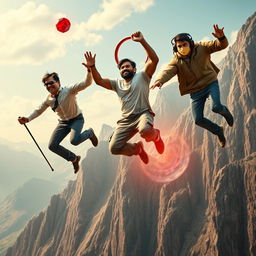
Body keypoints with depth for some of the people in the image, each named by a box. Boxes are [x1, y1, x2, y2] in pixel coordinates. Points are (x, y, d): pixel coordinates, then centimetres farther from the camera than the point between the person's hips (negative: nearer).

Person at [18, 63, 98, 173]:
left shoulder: (69, 90, -23)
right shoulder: (49, 99, -7)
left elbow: (86, 83, -34)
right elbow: (39, 110, 10)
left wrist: (89, 70, -52)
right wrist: (28, 119, -6)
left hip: (76, 119, -5)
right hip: (63, 122, 6)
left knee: (74, 140, -33)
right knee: (52, 146, -4)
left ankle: (89, 133, 3)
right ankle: (74, 158, 20)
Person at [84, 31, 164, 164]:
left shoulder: (142, 76, 8)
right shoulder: (117, 83, 22)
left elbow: (154, 59, -7)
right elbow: (99, 81, 9)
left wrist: (142, 41, -16)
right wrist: (92, 67, -9)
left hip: (143, 114, -5)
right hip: (126, 120, 5)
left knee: (145, 131, -40)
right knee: (114, 148, -11)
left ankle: (156, 135, 0)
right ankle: (137, 148, 20)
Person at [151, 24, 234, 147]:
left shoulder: (201, 48, -11)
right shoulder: (176, 61, -13)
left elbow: (222, 45, -17)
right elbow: (167, 71, -32)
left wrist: (221, 38, -42)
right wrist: (159, 80, -55)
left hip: (210, 83, -2)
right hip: (195, 90, 2)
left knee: (216, 107, -25)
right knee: (198, 119, -2)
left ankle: (225, 112, 16)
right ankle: (218, 131, 27)